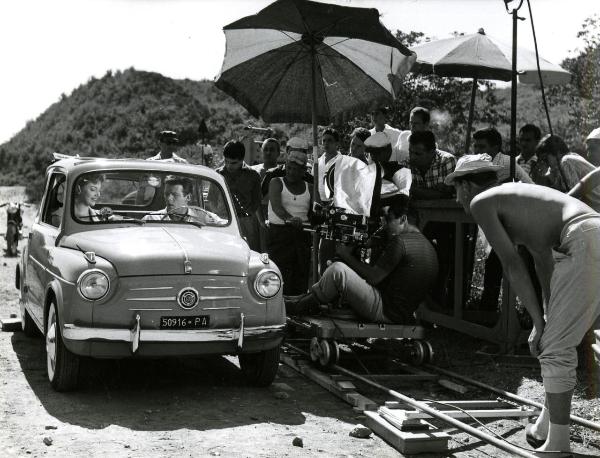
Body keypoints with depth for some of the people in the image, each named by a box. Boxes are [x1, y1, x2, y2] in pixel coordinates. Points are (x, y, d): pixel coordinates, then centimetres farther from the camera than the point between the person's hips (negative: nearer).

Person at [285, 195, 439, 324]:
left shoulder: (400, 242, -18)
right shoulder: (418, 237, 13)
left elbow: (373, 277, -16)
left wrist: (347, 256, -4)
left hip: (385, 311, -11)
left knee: (338, 269, -16)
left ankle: (302, 306, 2)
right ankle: (305, 298, 19)